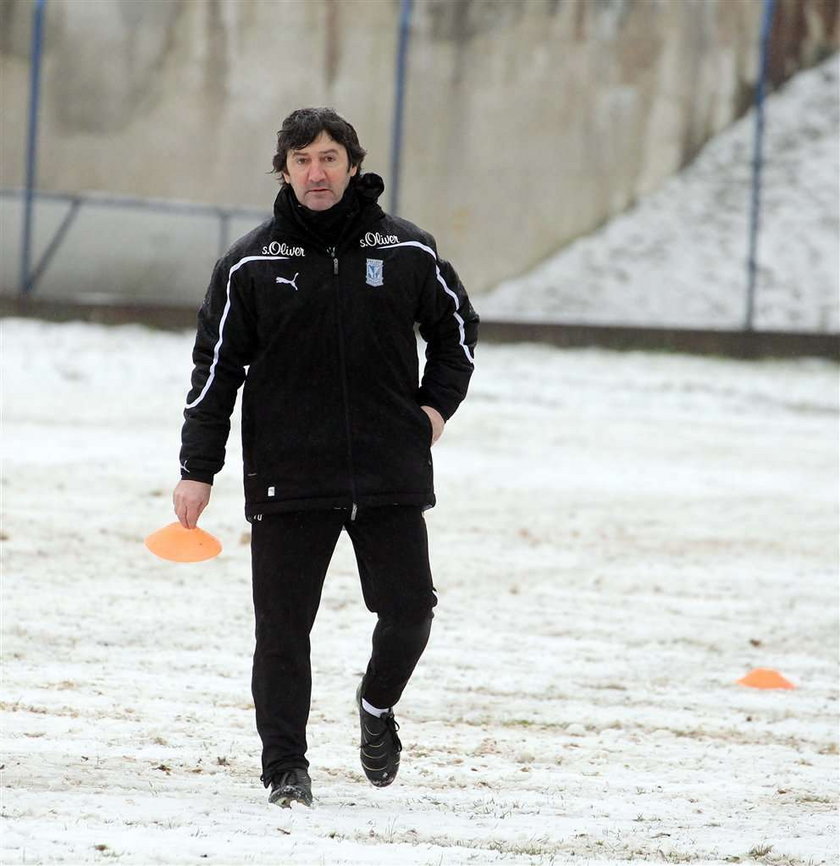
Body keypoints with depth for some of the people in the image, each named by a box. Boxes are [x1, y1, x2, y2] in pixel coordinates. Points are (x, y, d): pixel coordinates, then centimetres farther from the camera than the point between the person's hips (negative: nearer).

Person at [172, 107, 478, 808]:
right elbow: (216, 369, 4)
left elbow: (456, 328, 20)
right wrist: (197, 470, 0)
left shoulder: (407, 251, 4)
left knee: (409, 607, 1)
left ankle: (377, 705, 30)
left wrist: (437, 404, 8)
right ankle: (286, 764, 9)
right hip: (287, 476, -1)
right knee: (283, 626, -1)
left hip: (392, 472, 1)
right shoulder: (251, 264, 1)